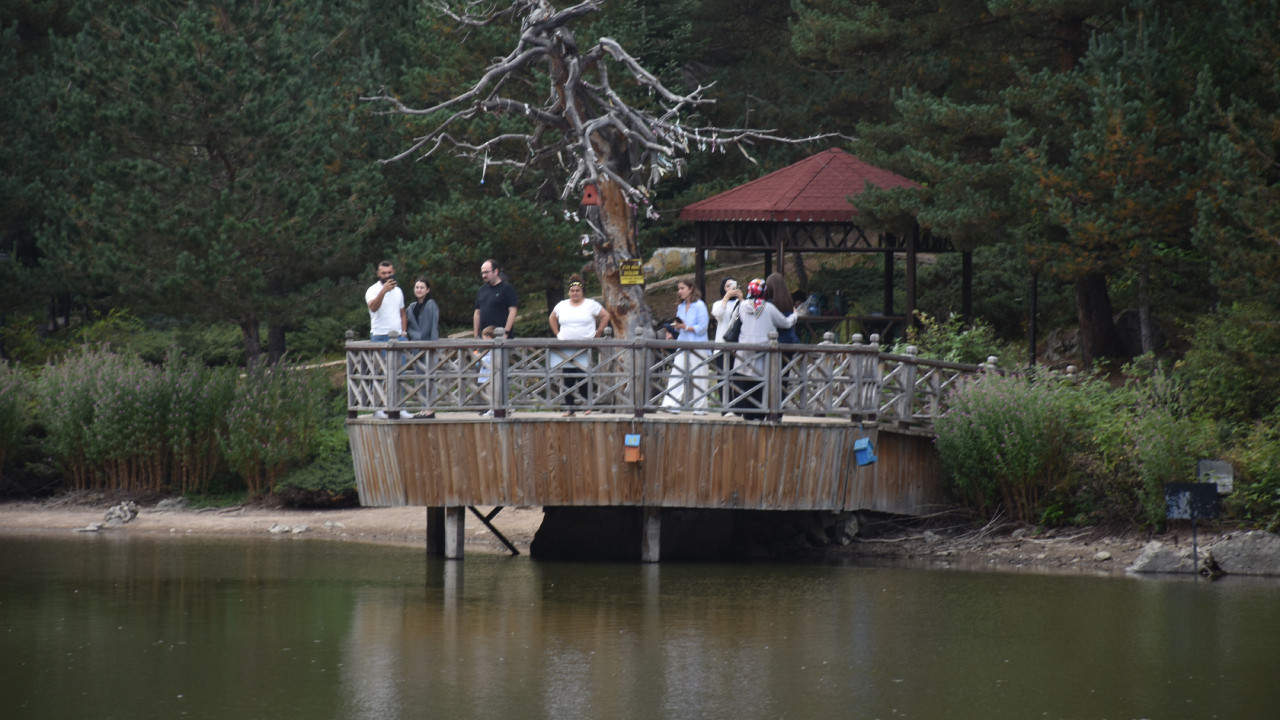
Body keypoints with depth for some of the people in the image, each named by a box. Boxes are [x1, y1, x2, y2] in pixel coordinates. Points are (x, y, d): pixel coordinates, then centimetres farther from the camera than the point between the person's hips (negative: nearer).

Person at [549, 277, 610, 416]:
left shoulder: (590, 305, 2)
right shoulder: (562, 305, 12)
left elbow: (605, 316, 6)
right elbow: (552, 318, 26)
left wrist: (597, 334, 1)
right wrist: (557, 333, 14)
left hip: (584, 349, -4)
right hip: (565, 350, 4)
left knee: (582, 377, -13)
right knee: (567, 378, 0)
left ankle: (587, 405, -4)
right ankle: (569, 408, 3)